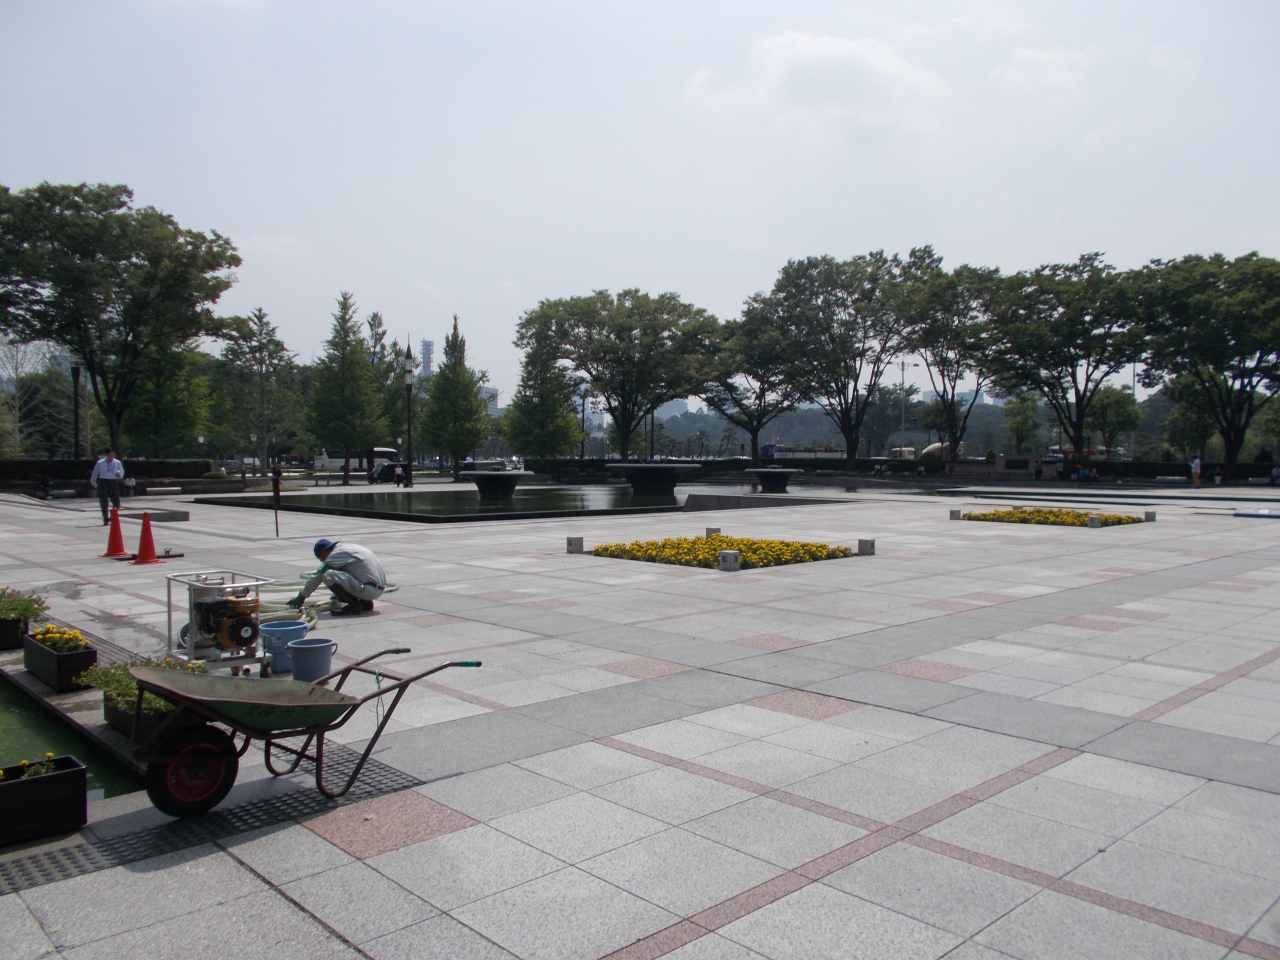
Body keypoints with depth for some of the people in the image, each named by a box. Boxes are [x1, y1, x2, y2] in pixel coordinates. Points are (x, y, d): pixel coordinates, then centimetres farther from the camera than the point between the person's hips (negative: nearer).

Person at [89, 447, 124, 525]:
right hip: (103, 483, -1)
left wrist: (119, 474, -19)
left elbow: (122, 474, 5)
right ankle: (106, 519, 4)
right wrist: (92, 481, 28)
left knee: (116, 502, -1)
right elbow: (95, 473, 15)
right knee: (103, 502, -5)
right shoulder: (100, 463, 0)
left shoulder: (117, 463, 3)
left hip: (113, 483, 2)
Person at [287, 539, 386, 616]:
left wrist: (301, 597, 8)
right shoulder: (347, 548, 21)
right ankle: (365, 602, 16)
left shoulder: (337, 554, -7)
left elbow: (317, 576, -3)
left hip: (370, 590, -10)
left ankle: (353, 605, -6)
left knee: (328, 575, -14)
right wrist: (336, 597, 45)